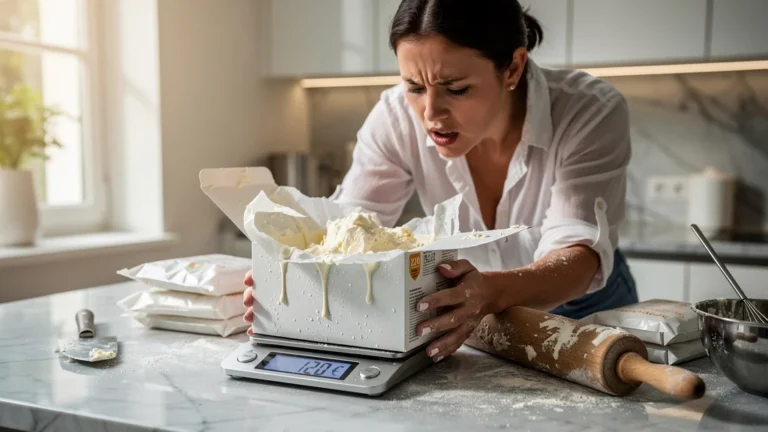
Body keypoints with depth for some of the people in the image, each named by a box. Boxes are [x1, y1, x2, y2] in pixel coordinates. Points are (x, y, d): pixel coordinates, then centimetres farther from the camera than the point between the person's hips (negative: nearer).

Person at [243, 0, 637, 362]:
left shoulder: (592, 113, -23)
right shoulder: (397, 117, -17)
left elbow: (579, 252, -31)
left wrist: (491, 292, -50)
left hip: (583, 315, 0)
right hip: (466, 319, 1)